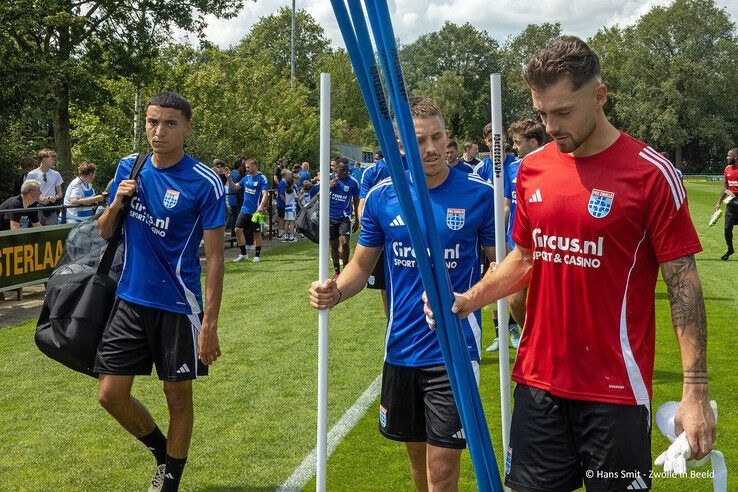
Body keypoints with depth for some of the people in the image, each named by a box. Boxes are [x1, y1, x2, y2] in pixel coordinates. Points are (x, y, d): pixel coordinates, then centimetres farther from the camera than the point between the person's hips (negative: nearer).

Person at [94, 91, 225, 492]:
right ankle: (162, 450, 32)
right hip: (130, 299, 5)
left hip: (177, 306, -5)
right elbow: (105, 232, 13)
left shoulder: (205, 183, -11)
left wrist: (210, 324, -16)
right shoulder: (129, 168, 4)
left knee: (178, 398, 7)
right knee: (111, 394, 5)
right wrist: (115, 204, -9)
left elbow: (214, 258, -12)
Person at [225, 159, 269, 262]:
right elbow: (235, 187, 17)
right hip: (245, 210, 6)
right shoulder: (246, 178, 9)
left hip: (256, 211, -6)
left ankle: (257, 256, 16)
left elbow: (265, 194, -17)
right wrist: (229, 178, 0)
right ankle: (243, 254, 13)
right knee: (238, 230, 2)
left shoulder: (262, 178, -9)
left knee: (256, 233, 3)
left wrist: (261, 206, -31)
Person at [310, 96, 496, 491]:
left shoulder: (480, 194, -7)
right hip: (401, 350, 3)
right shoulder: (382, 196, 0)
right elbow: (362, 265, 8)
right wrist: (335, 292, -13)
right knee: (416, 454, 20)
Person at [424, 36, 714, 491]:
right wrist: (468, 300, 1)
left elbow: (683, 282, -9)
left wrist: (696, 391, -14)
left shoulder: (652, 173, -10)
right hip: (538, 381, 5)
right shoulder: (533, 168, 5)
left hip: (616, 391, -4)